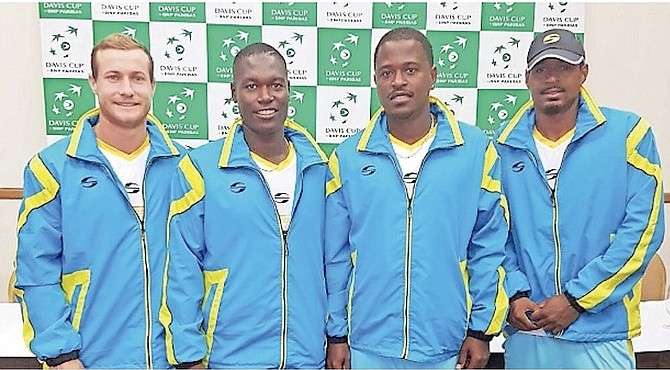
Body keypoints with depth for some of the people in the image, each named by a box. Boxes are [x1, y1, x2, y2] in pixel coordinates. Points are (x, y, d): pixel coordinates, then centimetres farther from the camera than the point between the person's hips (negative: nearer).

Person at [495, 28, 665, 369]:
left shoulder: (627, 133, -5)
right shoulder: (505, 146, 1)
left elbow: (642, 228, -8)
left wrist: (576, 299, -12)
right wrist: (514, 294, -8)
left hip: (600, 331, -2)